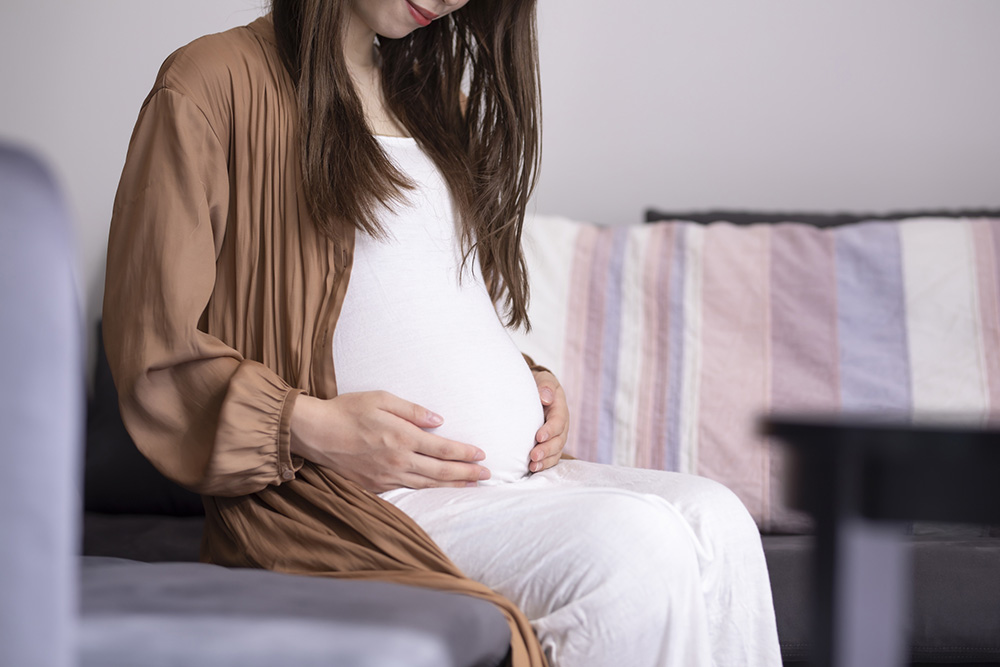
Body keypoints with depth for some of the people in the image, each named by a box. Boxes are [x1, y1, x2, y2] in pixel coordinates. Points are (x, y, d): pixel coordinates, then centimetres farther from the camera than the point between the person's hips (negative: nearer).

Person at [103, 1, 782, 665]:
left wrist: (531, 381, 11)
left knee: (716, 520, -21)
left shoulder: (438, 101, 25)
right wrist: (312, 426, -18)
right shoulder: (212, 86, 0)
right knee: (635, 541, -30)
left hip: (524, 468, 8)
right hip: (367, 491, -7)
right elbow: (156, 353, -6)